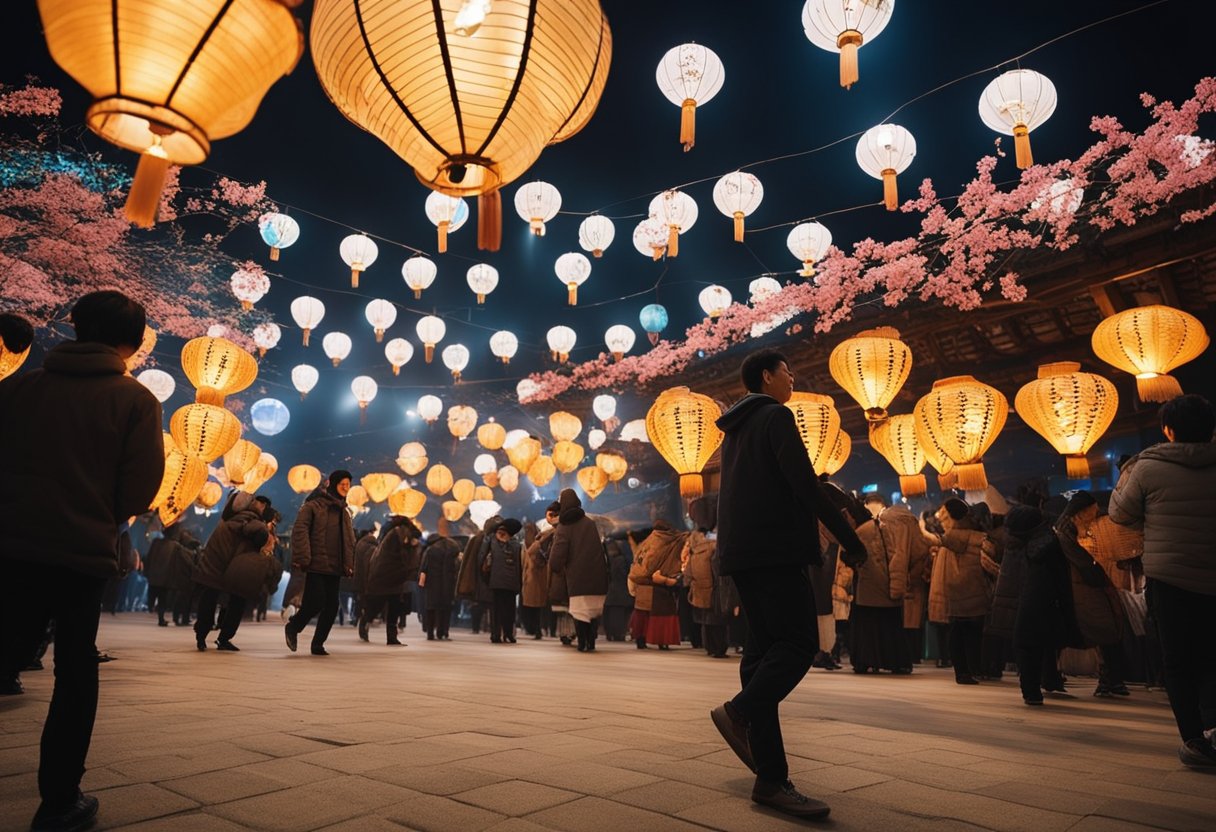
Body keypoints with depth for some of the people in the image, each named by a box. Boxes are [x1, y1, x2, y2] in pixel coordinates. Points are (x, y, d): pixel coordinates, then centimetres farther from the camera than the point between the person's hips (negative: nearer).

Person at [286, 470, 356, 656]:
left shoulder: (344, 512, 19)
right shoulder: (312, 506, -1)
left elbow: (349, 541, 18)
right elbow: (299, 531, -10)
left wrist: (349, 564, 6)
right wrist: (302, 558, -18)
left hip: (335, 568, 6)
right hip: (316, 565, -6)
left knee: (332, 607, 2)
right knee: (316, 602, -10)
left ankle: (318, 644, 15)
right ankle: (292, 627, 17)